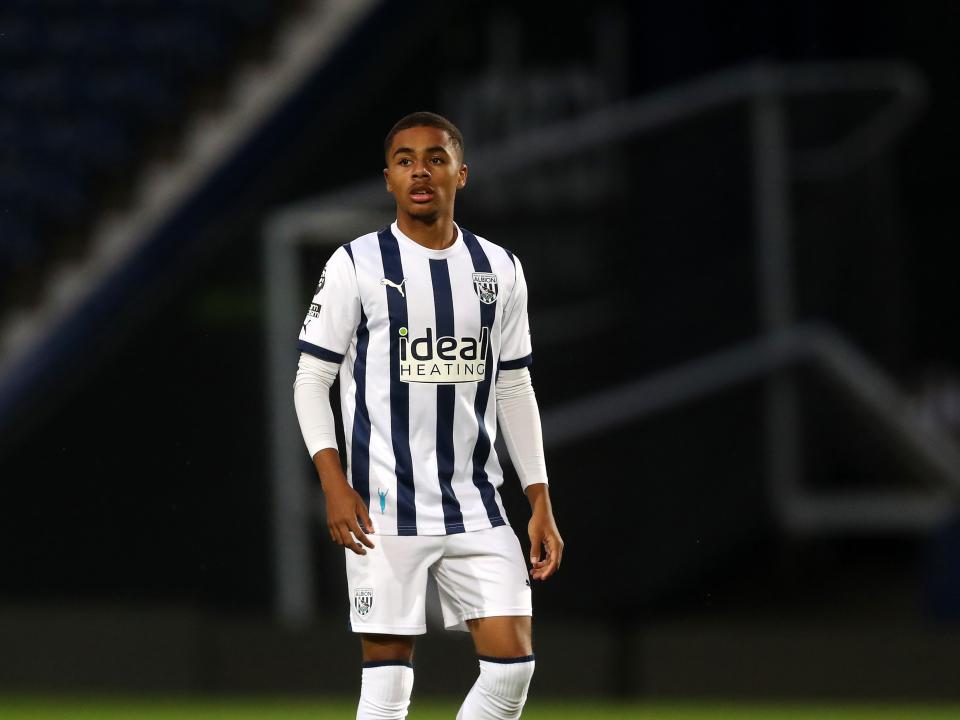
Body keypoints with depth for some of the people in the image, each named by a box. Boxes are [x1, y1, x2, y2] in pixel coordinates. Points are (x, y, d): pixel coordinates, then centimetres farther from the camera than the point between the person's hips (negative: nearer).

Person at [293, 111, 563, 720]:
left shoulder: (500, 270, 9)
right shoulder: (357, 265, -2)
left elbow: (515, 390, 15)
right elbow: (311, 379, -1)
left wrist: (541, 504, 10)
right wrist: (335, 484, -14)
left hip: (476, 505, 4)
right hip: (385, 510, -4)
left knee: (513, 661, -7)